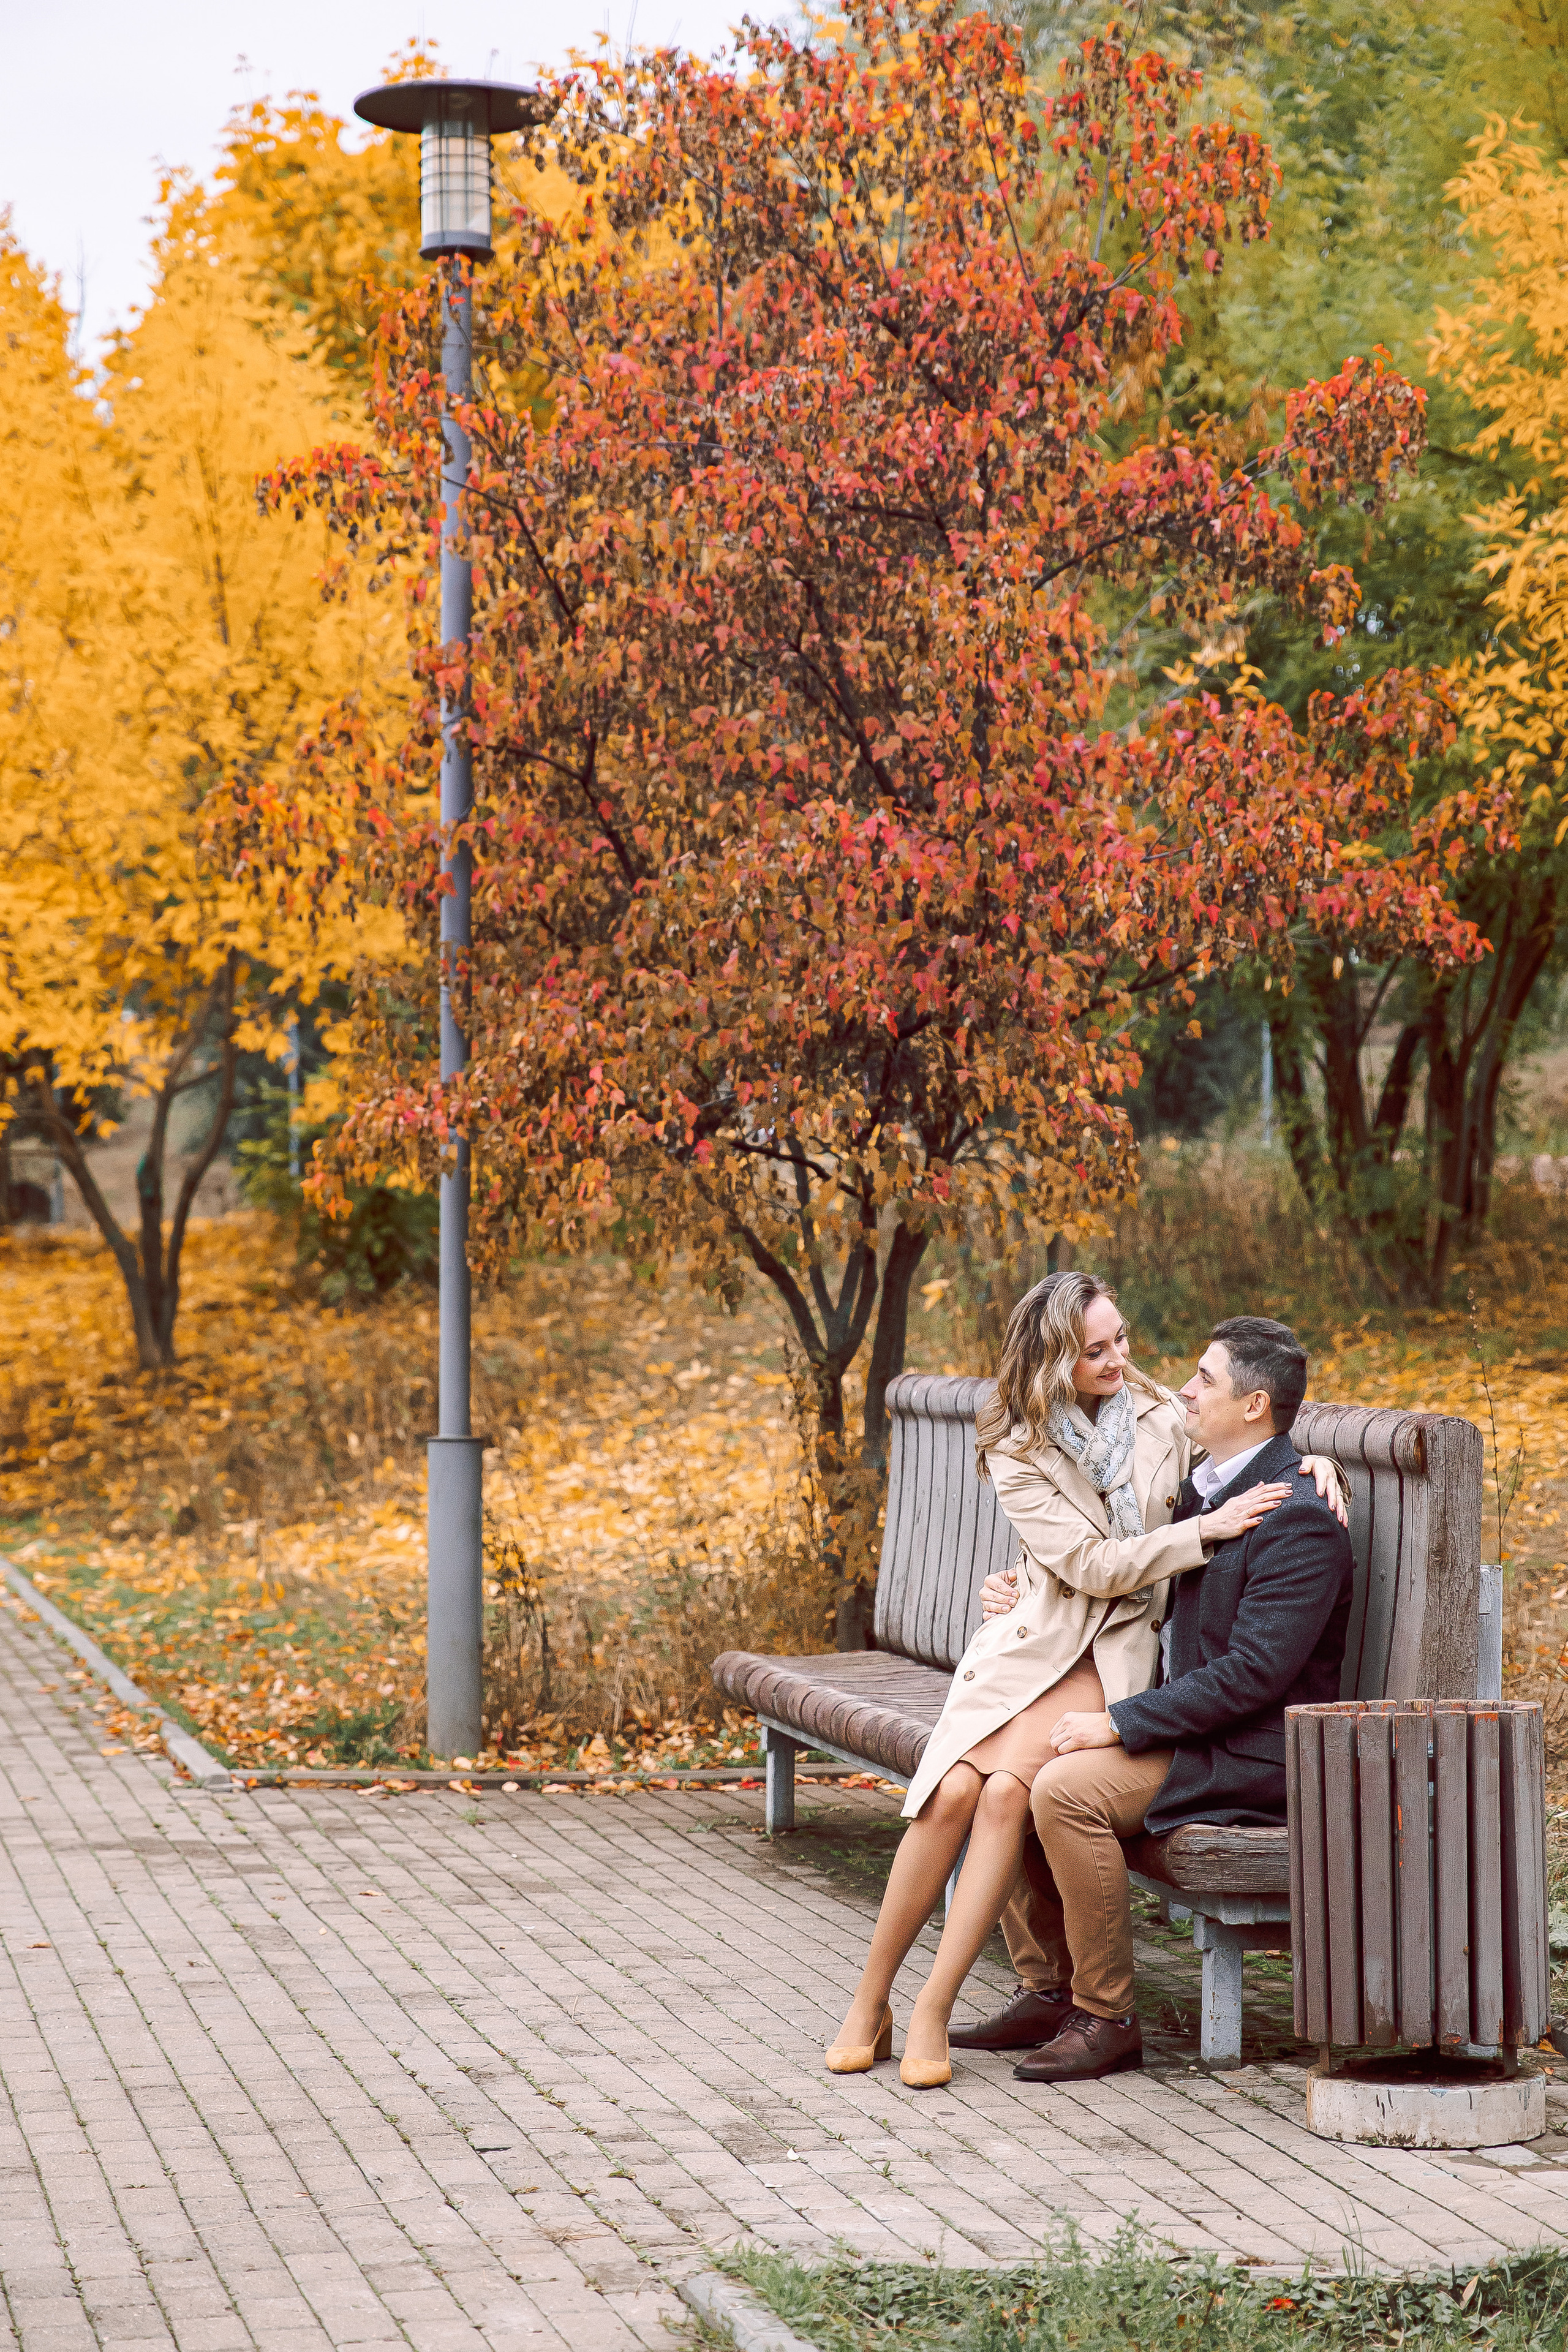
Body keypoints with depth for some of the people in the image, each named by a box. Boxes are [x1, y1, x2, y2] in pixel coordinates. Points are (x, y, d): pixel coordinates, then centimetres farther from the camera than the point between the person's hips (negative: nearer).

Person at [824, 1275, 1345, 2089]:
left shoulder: (1163, 1420, 4)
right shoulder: (1018, 1454, -1)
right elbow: (1091, 1564, -10)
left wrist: (1310, 1463, -2)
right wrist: (1205, 1531, -18)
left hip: (1117, 1654, 0)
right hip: (1030, 1644, 1)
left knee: (1009, 1788, -26)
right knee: (953, 1792, -22)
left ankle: (933, 2011, -23)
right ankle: (869, 2002, -8)